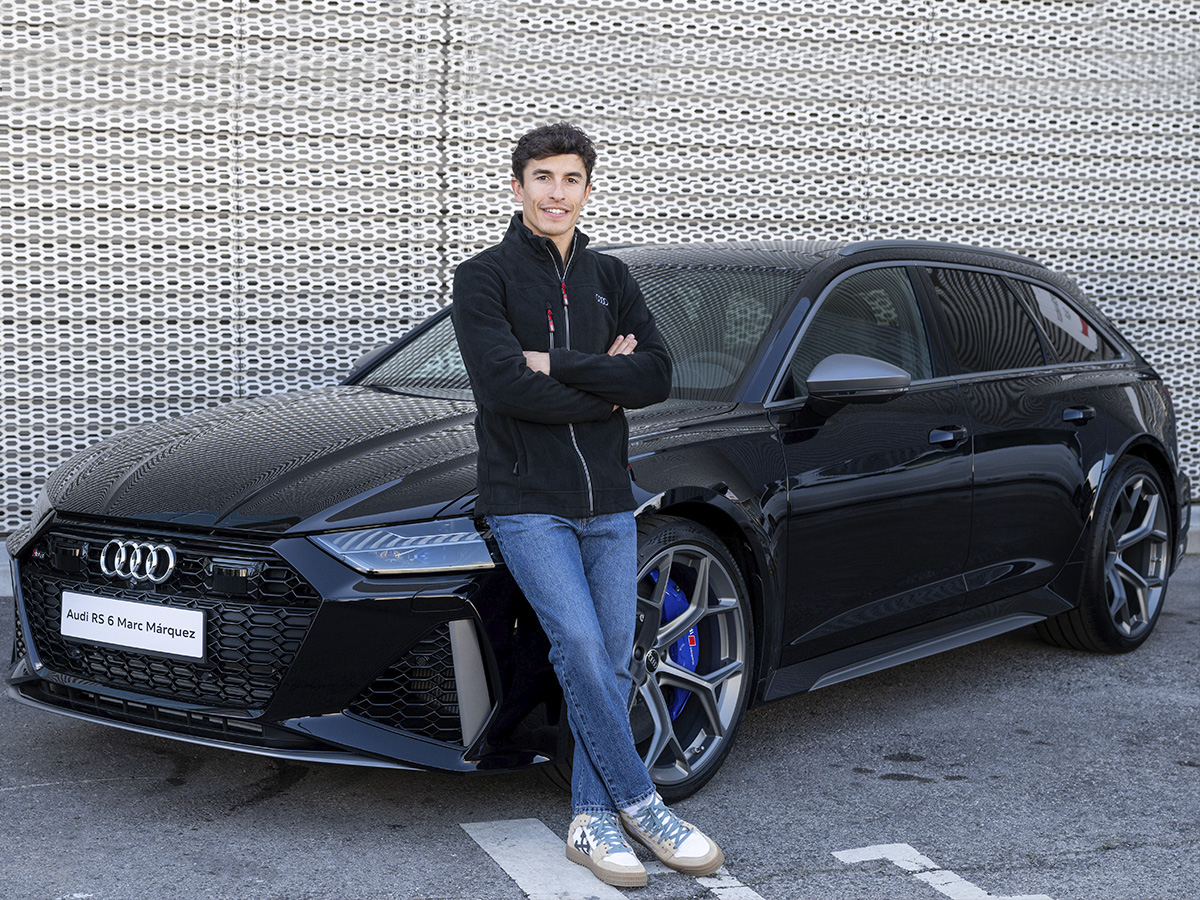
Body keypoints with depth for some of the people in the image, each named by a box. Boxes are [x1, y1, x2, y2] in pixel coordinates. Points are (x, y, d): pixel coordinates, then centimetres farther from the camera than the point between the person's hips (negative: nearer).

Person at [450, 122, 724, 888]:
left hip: (609, 502, 5)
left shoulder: (611, 279, 12)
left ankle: (593, 820, 11)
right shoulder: (484, 278, -2)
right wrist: (604, 387, -8)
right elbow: (504, 385, -16)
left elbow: (658, 375, -2)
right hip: (528, 502, -5)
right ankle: (639, 804, -5)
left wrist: (558, 365, -12)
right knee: (581, 647, -17)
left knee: (613, 660, 3)